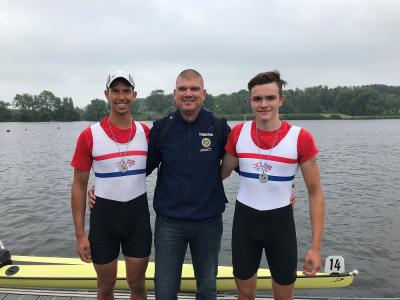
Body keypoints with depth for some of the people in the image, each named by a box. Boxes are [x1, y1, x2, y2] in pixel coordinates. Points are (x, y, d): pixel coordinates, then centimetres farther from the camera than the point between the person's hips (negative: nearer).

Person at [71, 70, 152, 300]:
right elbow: (79, 186, -4)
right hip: (104, 215, -1)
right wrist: (80, 234, -5)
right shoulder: (90, 136, -8)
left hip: (138, 214, 2)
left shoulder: (146, 133, -2)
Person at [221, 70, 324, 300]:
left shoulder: (300, 138, -12)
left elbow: (315, 192, -6)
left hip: (280, 221, -1)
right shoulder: (238, 133, -5)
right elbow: (221, 173, 10)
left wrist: (316, 246, -9)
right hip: (244, 219, 2)